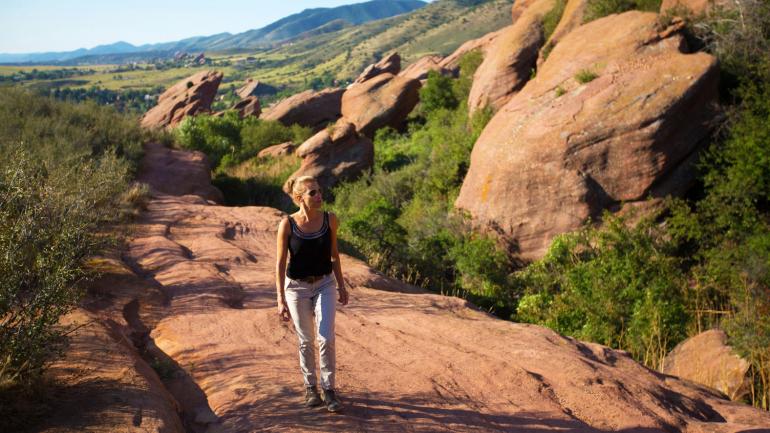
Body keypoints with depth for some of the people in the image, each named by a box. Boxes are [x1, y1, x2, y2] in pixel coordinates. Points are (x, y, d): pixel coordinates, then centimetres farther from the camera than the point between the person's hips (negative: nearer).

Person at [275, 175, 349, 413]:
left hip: (324, 284, 1)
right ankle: (310, 387, 30)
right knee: (306, 341, 11)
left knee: (326, 338, -8)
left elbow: (334, 254, 5)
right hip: (297, 287, -1)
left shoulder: (330, 220, -9)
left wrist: (341, 286, 10)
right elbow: (280, 263, -10)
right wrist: (280, 300, -12)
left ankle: (329, 390, 7)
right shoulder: (287, 224, -16)